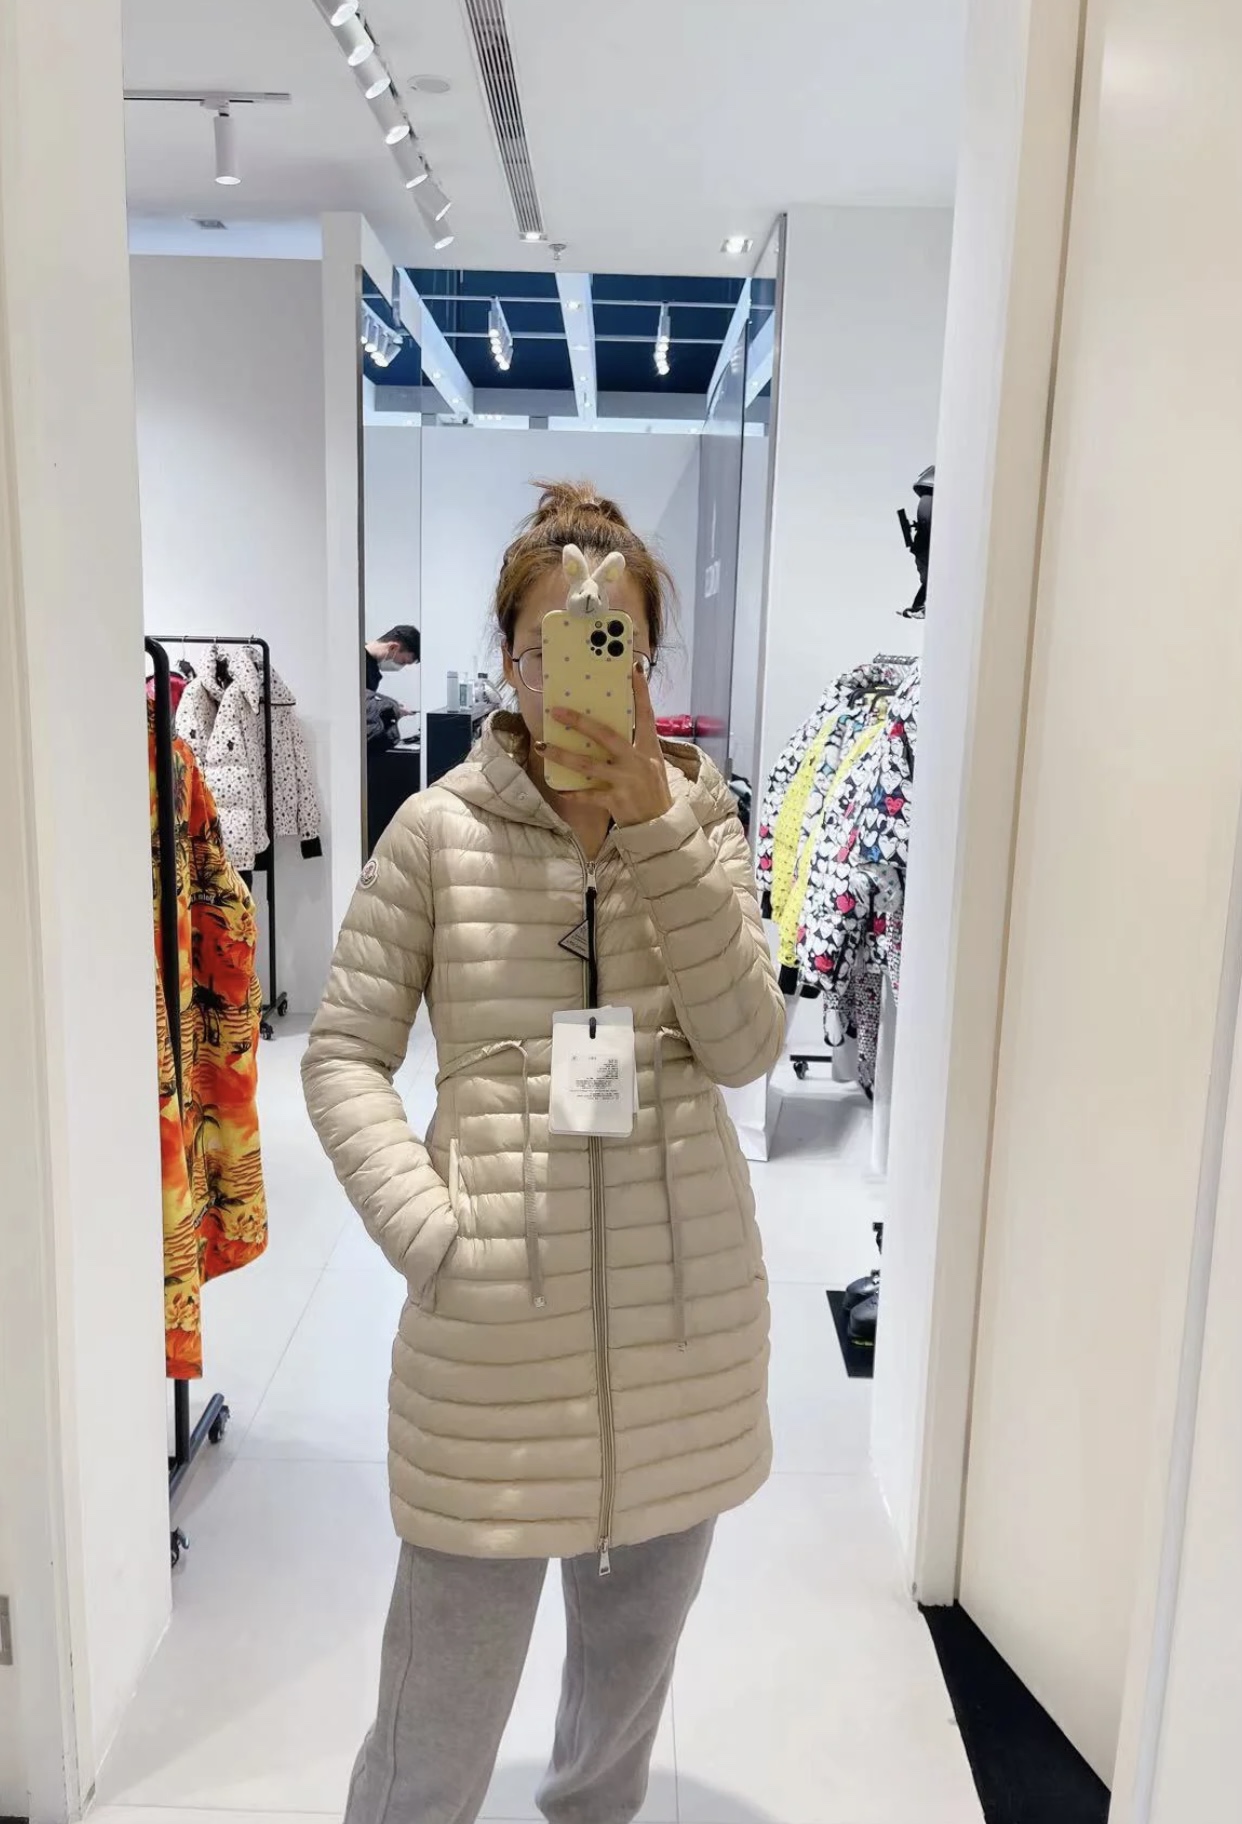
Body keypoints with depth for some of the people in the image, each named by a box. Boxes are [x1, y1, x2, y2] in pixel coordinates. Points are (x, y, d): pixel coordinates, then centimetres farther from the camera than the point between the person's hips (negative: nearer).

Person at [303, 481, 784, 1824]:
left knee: (634, 1654, 25)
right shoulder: (437, 830, -5)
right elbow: (343, 1057, -3)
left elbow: (745, 1048, -9)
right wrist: (431, 1233, -14)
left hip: (685, 1300, 3)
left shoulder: (698, 818, 1)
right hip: (495, 1316, -2)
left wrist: (659, 827, -17)